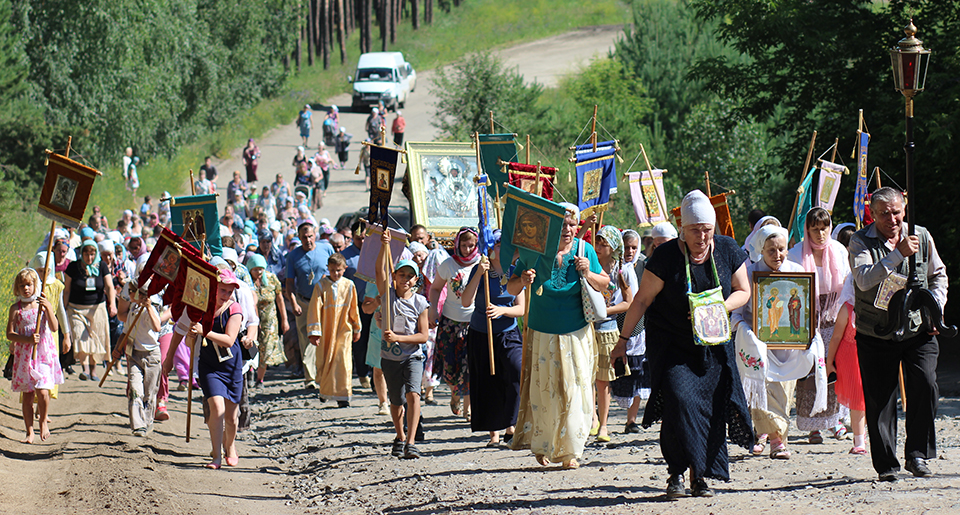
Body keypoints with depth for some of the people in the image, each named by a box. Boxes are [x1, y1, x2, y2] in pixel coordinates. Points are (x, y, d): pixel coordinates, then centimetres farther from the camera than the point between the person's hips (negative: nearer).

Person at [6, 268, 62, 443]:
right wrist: (27, 339, -18)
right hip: (24, 354, 1)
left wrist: (48, 308, -18)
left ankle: (43, 421, 14)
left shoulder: (44, 304, 3)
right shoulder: (16, 308, 2)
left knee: (42, 391, -12)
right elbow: (10, 333, -3)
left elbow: (54, 327, -6)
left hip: (44, 353, -1)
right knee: (27, 395, 0)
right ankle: (29, 432, 9)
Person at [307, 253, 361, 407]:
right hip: (326, 332, 0)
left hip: (343, 331, 0)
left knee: (343, 362, -8)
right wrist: (314, 332, -11)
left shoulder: (349, 286, 0)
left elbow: (354, 308, 11)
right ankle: (325, 390, 32)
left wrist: (357, 329, 17)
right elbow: (314, 309, -7)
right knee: (324, 362, 10)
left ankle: (342, 396, -5)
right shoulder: (321, 286, -6)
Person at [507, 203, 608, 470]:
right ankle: (541, 446, 22)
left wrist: (588, 274, -15)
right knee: (542, 391, 4)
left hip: (576, 334, 1)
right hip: (542, 334, -1)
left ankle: (569, 450, 7)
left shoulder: (584, 250, -4)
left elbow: (604, 284, 6)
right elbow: (511, 289, -4)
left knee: (575, 390, -3)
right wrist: (522, 282, -26)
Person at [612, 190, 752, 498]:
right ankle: (677, 472, -11)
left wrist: (719, 307, -15)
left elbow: (743, 292, 6)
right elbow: (642, 300, -5)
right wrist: (623, 340, -2)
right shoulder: (666, 256, -12)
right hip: (671, 342, -3)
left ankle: (701, 476, 7)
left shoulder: (729, 251, -2)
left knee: (713, 406, -3)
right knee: (678, 398, -19)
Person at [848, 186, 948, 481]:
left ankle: (917, 454, -3)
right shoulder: (861, 242, -4)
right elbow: (864, 280, -21)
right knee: (879, 399, -1)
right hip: (875, 334, -1)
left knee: (925, 385, -16)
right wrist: (898, 254, -26)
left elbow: (938, 276, 19)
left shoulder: (921, 237, 6)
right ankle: (886, 464, 9)